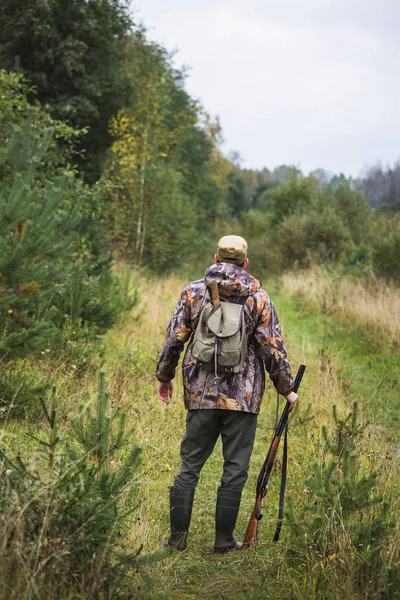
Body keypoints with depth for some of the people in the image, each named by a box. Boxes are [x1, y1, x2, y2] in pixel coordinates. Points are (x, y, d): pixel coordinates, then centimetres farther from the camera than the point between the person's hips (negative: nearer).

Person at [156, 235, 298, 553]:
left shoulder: (193, 291, 2)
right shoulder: (258, 297, -2)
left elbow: (174, 339, 4)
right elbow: (273, 348, -3)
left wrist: (164, 376, 18)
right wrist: (287, 388, 8)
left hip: (201, 394, 2)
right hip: (243, 396, -2)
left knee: (190, 465, 10)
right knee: (235, 469, 7)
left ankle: (178, 537, 12)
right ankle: (224, 540, 10)